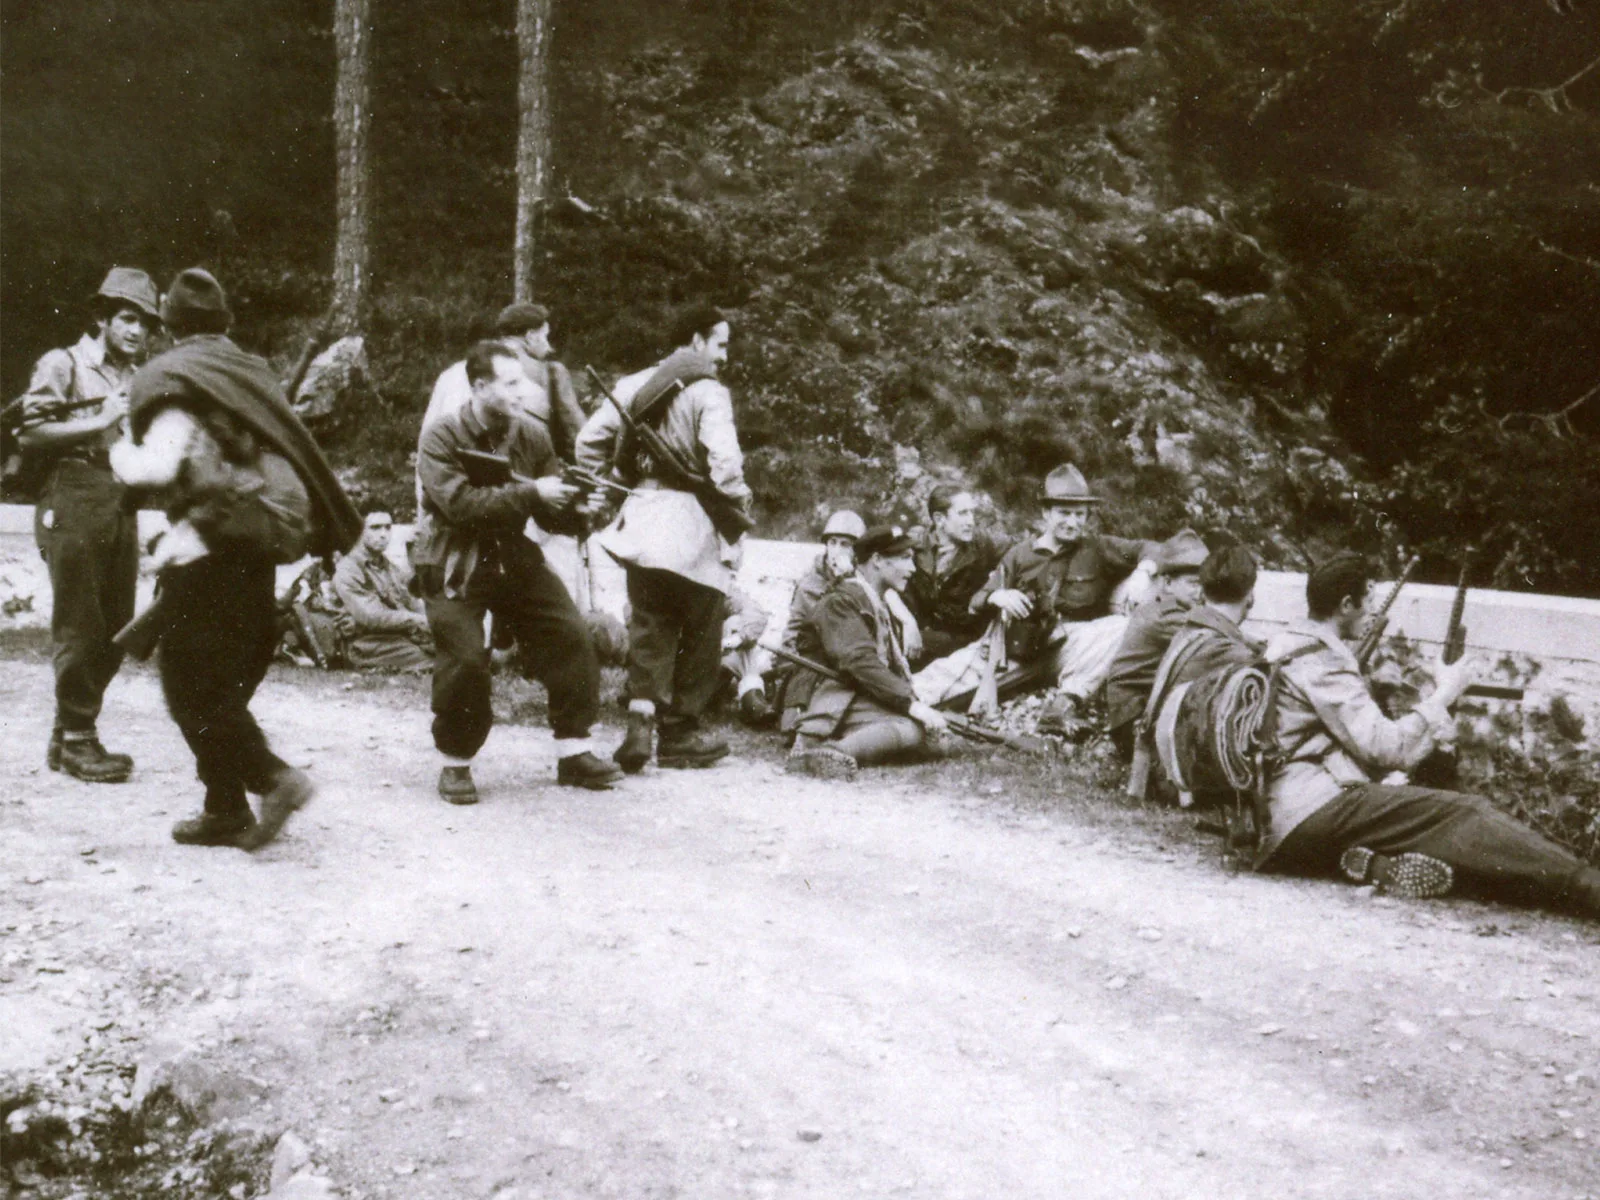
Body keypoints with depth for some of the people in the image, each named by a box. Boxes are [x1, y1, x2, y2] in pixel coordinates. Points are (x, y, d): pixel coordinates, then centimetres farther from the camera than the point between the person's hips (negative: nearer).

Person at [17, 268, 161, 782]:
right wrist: (99, 422, -13)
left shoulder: (139, 377, 19)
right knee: (79, 627, -5)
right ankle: (76, 740, 4)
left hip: (123, 505, 7)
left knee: (116, 629, 8)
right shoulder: (63, 365, 0)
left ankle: (69, 733, 20)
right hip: (74, 505, -7)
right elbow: (30, 434, -9)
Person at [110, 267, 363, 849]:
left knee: (192, 687, 1)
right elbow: (291, 454, 12)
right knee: (227, 683, 14)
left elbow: (162, 468, -16)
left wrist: (121, 454, 2)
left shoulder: (169, 378, -8)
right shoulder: (249, 370, 11)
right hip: (257, 543, 7)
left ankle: (272, 777, -11)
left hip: (206, 548, -7)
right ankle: (225, 810, 17)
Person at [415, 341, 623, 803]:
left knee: (571, 637, -5)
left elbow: (553, 510, 4)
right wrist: (530, 493, -29)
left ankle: (574, 752, 7)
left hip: (514, 557, 5)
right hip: (453, 563, -5)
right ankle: (455, 763, 7)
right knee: (465, 658, -16)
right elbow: (459, 504, -26)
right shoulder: (442, 436, -13)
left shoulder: (533, 436, 1)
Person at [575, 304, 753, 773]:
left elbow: (588, 443, 12)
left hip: (641, 519, 5)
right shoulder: (707, 392, -9)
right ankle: (680, 733, 17)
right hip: (692, 527, -5)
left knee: (649, 628, 12)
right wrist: (741, 509, -6)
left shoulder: (634, 386, 10)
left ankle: (641, 714, -7)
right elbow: (724, 463, -20)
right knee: (699, 633, 10)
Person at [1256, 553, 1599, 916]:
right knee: (1465, 813, -14)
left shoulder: (1287, 646, 23)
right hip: (1310, 814, -9)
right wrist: (1444, 696, 2)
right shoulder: (1320, 659, -8)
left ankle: (1379, 862, -22)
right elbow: (1386, 748, -11)